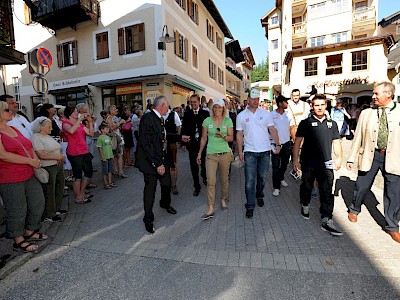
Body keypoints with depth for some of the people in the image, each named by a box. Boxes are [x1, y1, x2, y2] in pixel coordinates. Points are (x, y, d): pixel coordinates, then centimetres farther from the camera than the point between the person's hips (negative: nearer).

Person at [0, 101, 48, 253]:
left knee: (38, 203, 15)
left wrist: (36, 158, -1)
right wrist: (30, 161, -19)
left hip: (29, 175, 8)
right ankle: (19, 241, 23)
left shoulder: (14, 129, 14)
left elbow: (29, 147, 18)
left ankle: (30, 232, 34)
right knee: (18, 211, 4)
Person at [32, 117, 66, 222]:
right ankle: (49, 215, 15)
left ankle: (56, 209, 32)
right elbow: (42, 155, -20)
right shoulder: (36, 137, -11)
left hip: (59, 166, 9)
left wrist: (61, 157, -6)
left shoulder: (48, 136, 15)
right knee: (50, 191, 1)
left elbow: (58, 149, 14)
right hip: (48, 168, -8)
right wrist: (58, 157, -16)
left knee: (60, 188, 16)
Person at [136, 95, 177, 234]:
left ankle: (165, 204, 50)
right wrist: (157, 164, -24)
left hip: (162, 159, 8)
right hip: (150, 161, -8)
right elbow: (146, 143, -24)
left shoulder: (160, 119, 8)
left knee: (167, 183, 19)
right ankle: (148, 219, 25)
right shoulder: (147, 118, -19)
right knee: (150, 189, 5)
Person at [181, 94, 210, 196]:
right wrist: (183, 143, -1)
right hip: (191, 143, 1)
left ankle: (204, 175, 45)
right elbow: (183, 129, 4)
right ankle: (197, 186, 19)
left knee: (203, 163, 11)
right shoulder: (187, 114, 4)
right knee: (193, 166, 6)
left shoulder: (205, 113, 0)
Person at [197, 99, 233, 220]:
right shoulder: (207, 121, 4)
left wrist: (223, 136, -20)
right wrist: (199, 153, 12)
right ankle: (211, 209, 0)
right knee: (210, 181, -6)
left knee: (224, 179, 11)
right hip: (211, 154, 0)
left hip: (225, 154, 1)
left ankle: (223, 200, 33)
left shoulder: (228, 121, 3)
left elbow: (231, 138, 1)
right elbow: (203, 138, 10)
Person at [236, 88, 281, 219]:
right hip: (250, 152, -1)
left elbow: (272, 130, 3)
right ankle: (250, 206, 9)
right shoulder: (241, 116, 1)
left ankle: (259, 196, 39)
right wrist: (240, 151, -2)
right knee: (250, 180, -1)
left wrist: (278, 144, -5)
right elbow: (239, 134, 2)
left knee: (262, 177, 15)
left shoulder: (265, 113, 4)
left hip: (265, 151, 2)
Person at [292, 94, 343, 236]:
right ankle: (305, 205, 40)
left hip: (326, 163, 2)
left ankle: (327, 221, 3)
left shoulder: (332, 124, 11)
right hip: (308, 163, -2)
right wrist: (295, 159, -6)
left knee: (327, 192, -2)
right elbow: (298, 141, -2)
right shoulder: (305, 123, -1)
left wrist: (339, 157, 4)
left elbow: (336, 142, 15)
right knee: (307, 187, 14)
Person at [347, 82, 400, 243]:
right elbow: (358, 137, 3)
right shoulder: (366, 113, 2)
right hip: (370, 155, 0)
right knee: (361, 186, 12)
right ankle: (354, 209, 39)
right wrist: (351, 158, 2)